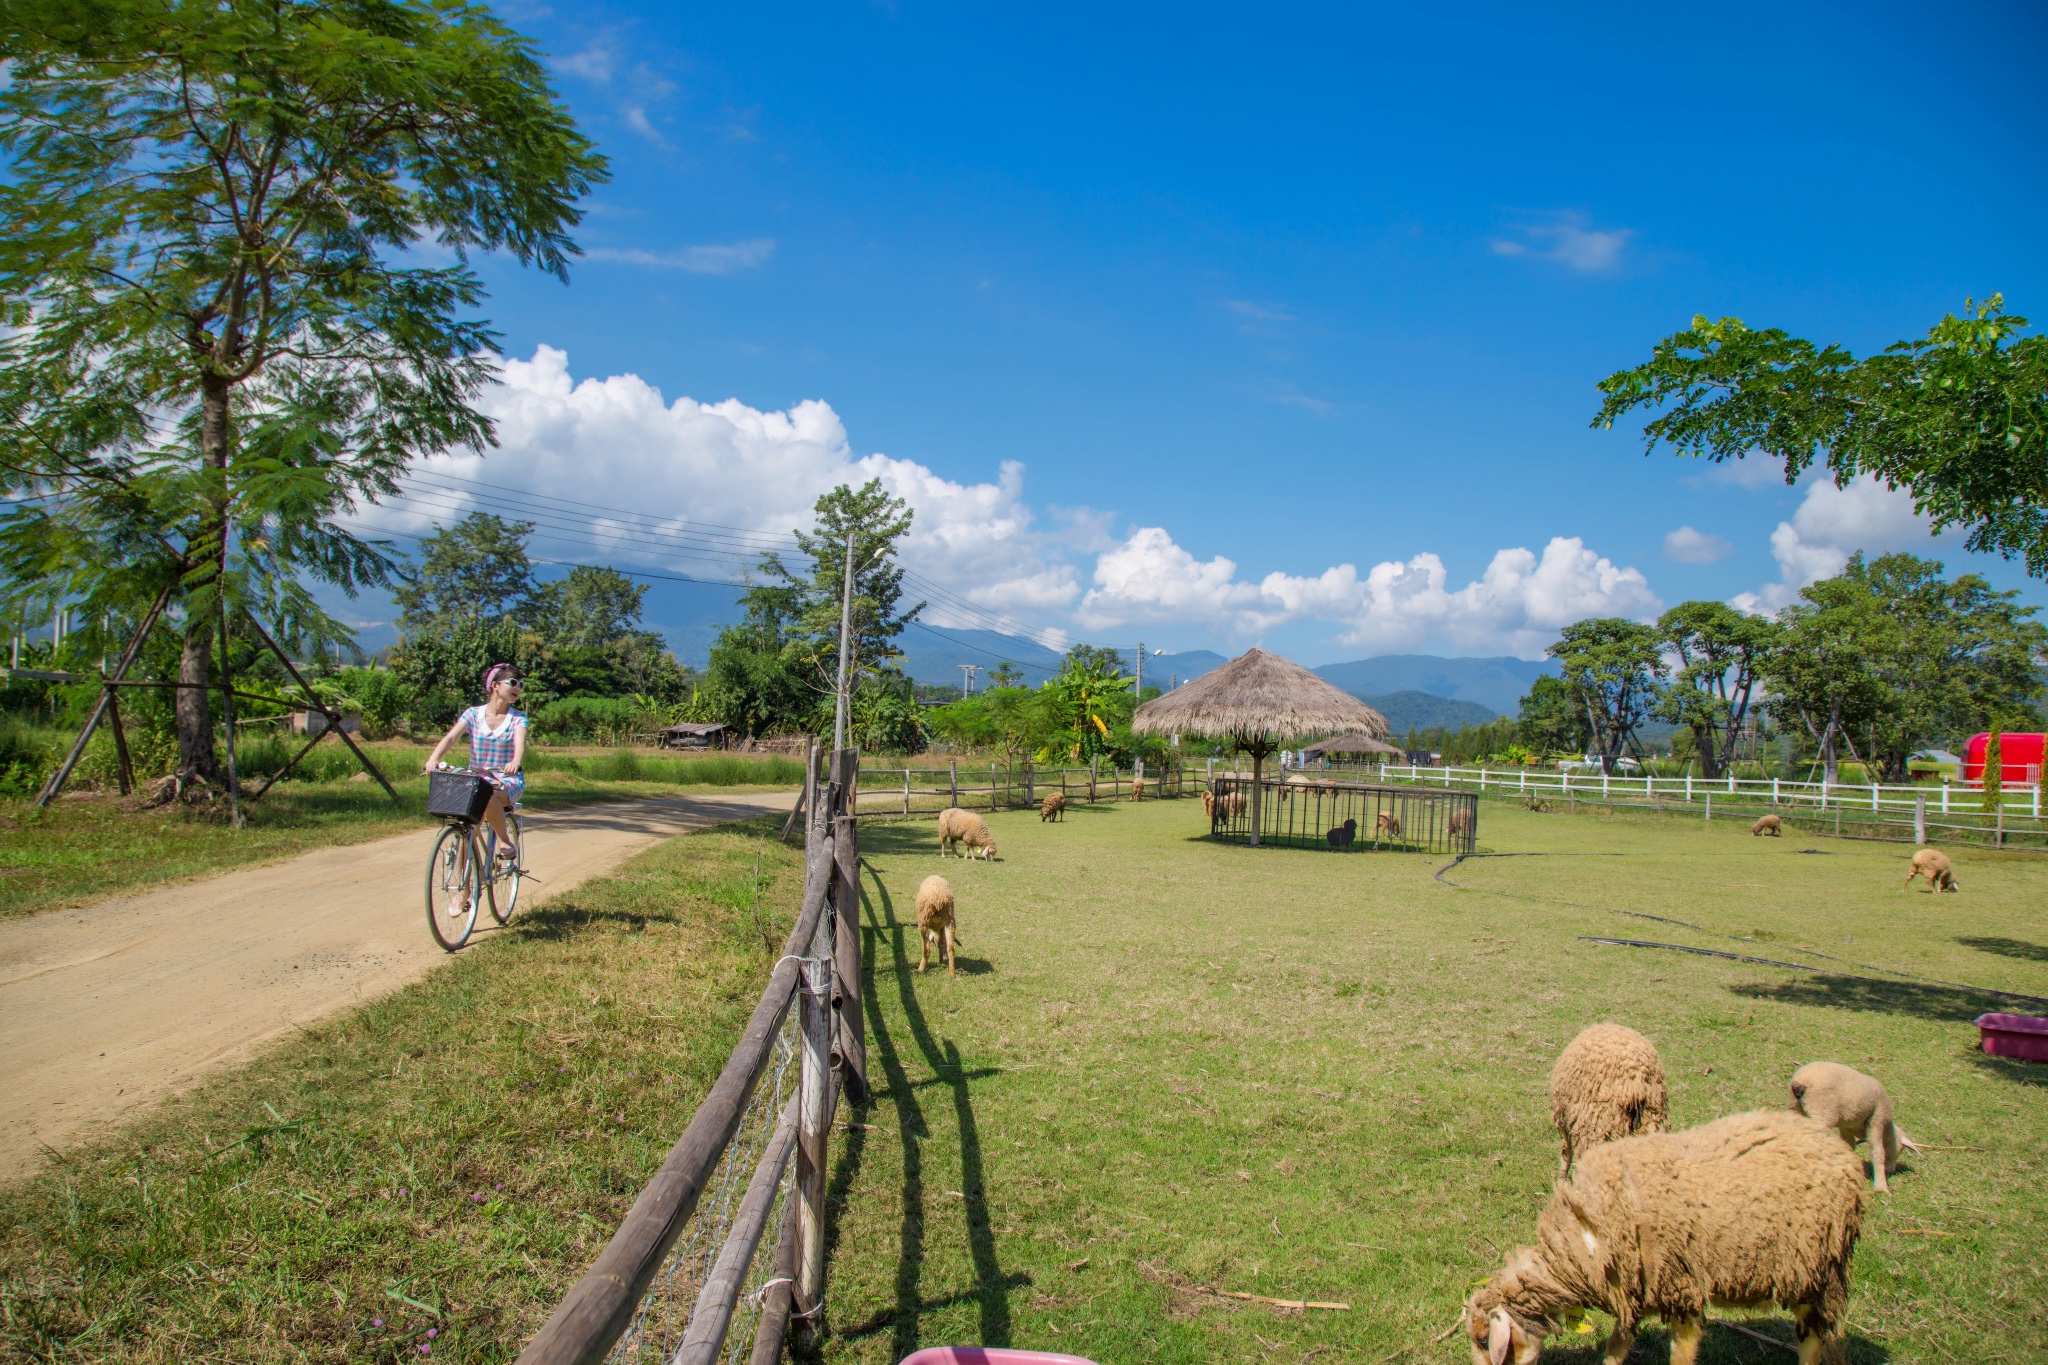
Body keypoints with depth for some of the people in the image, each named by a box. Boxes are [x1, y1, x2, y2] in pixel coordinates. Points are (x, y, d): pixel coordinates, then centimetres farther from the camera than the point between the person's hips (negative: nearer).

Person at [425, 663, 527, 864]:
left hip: (508, 781, -2)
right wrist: (433, 758, -34)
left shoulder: (518, 718, 0)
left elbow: (520, 743, -20)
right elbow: (450, 737, -12)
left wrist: (516, 762, -45)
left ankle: (505, 840, -15)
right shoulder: (473, 714, 3)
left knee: (487, 796, -36)